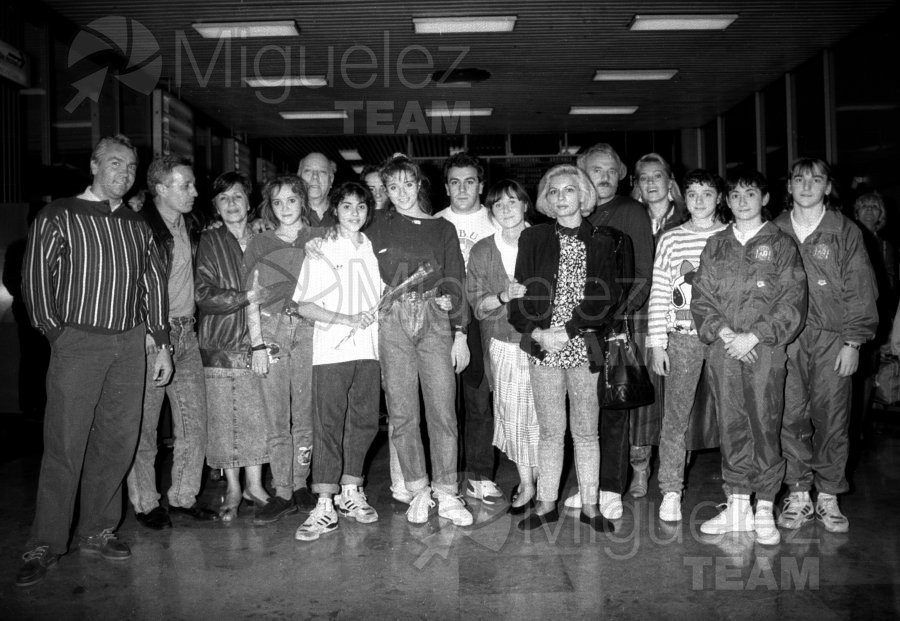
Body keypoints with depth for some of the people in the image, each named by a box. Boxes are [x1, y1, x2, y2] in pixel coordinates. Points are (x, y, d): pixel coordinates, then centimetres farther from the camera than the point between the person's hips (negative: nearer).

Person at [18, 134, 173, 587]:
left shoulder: (137, 225, 15)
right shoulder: (59, 217, 1)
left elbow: (154, 285, 16)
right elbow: (34, 278, -3)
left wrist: (162, 343, 11)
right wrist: (56, 333, -9)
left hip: (129, 345, 5)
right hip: (78, 343, -5)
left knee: (118, 442, 7)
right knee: (65, 446, -3)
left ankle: (97, 532, 21)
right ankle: (45, 546, 8)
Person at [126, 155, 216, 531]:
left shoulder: (188, 225, 12)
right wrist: (148, 333, -15)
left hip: (186, 334, 7)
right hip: (151, 337, -7)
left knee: (195, 421, 9)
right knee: (144, 427, 3)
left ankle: (183, 496, 23)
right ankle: (145, 504, 19)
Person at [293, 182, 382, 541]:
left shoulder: (372, 248, 13)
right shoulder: (321, 250, 2)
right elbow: (303, 306, -3)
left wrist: (374, 315, 2)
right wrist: (346, 319, -13)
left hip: (368, 348, 4)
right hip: (331, 349, -4)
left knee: (364, 420, 8)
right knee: (328, 424, -5)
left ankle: (350, 494, 23)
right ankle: (325, 507, -2)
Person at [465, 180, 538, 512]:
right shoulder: (482, 251, 4)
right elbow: (477, 303, 1)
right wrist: (504, 297, -18)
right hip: (503, 344, 1)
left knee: (542, 412, 3)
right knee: (512, 413, 3)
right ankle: (525, 482, 19)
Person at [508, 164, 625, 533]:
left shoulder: (603, 242, 4)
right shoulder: (533, 239, 8)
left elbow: (605, 295, -5)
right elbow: (521, 293, 4)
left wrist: (567, 331, -13)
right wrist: (538, 333, -11)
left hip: (585, 347, -1)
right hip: (543, 348, 1)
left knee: (586, 431, 8)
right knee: (549, 431, 7)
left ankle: (589, 505, 19)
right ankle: (546, 504, 17)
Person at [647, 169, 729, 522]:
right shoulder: (671, 240, 5)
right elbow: (658, 294, 3)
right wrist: (656, 343, -1)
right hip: (682, 337, 0)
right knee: (675, 416, 1)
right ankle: (670, 493, 11)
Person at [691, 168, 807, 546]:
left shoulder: (781, 245, 4)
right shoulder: (715, 246, 13)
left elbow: (792, 303, -3)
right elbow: (700, 298, 8)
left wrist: (753, 337, -12)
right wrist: (723, 333, -8)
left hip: (765, 351, -3)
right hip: (722, 351, 3)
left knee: (765, 428, 0)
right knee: (730, 429, 7)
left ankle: (765, 511, 12)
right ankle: (737, 506, 18)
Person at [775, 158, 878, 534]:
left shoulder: (845, 232, 5)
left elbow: (860, 291, 3)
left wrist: (853, 342, -4)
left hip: (832, 339, -1)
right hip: (786, 338, 1)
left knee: (831, 419, 1)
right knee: (791, 418, 0)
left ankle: (828, 498, 13)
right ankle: (798, 495, 12)